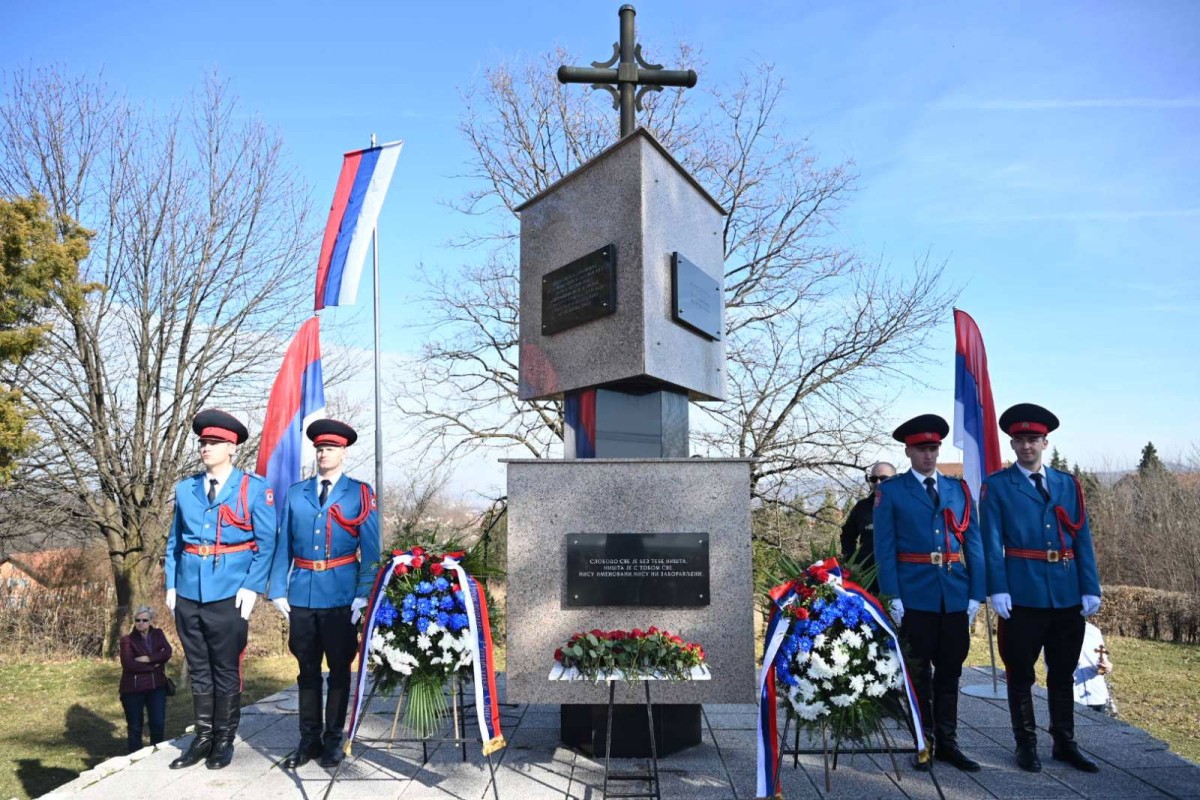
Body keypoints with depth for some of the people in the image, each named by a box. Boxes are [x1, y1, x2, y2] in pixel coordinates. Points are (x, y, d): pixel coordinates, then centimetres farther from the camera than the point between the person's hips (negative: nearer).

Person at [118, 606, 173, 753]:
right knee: (135, 727, 7)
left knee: (158, 723, 2)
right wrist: (153, 666, -12)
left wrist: (147, 659, -18)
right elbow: (128, 664, -16)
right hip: (133, 688, -3)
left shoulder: (158, 634, 7)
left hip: (156, 686, 3)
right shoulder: (127, 639, -4)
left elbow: (167, 653, -9)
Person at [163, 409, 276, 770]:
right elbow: (174, 541, 15)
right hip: (188, 593, 4)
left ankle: (224, 741, 19)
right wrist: (171, 584, 7)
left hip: (229, 594, -4)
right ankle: (203, 738, 26)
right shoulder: (185, 489, 10)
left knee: (226, 670, 5)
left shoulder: (254, 488, -3)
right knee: (198, 670, 13)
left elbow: (266, 542, -5)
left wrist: (252, 587, -13)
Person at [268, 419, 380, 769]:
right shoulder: (295, 493, 9)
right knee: (307, 670, 12)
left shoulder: (360, 493, 0)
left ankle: (333, 739, 21)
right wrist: (278, 591, 3)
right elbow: (283, 545, 9)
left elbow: (369, 549, -3)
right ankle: (309, 739, 24)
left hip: (341, 595, -2)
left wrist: (363, 595, -10)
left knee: (339, 669, 8)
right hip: (302, 595, 3)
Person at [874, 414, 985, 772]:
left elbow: (973, 544, 8)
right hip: (915, 597, -3)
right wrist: (893, 597, -11)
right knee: (919, 673, 7)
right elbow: (884, 548, -4)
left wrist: (976, 594, 1)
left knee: (949, 672, 11)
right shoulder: (890, 492, 0)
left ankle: (947, 742, 24)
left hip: (956, 597, 3)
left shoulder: (959, 490, 11)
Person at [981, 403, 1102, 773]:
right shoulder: (996, 486, -1)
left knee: (1063, 673, 14)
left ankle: (1065, 743, 28)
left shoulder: (1068, 484, 9)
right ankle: (1026, 744, 19)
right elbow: (992, 542, -6)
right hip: (1023, 594, -3)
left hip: (1068, 595, 4)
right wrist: (998, 589, -14)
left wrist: (1090, 588, 0)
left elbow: (1082, 539, 6)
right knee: (1021, 673, 6)